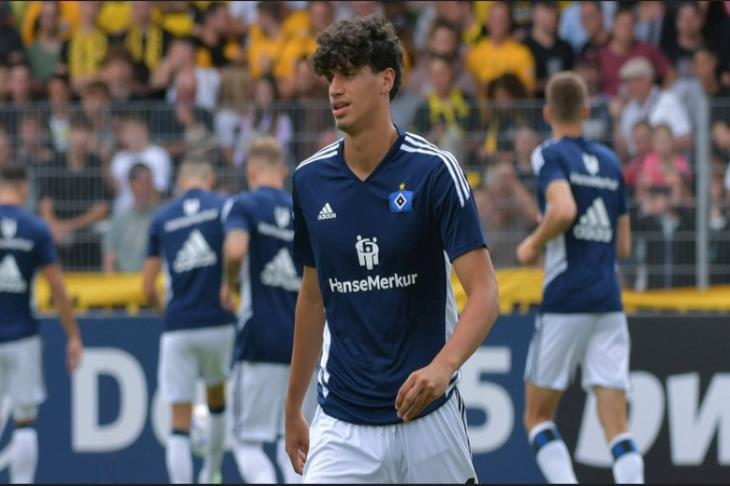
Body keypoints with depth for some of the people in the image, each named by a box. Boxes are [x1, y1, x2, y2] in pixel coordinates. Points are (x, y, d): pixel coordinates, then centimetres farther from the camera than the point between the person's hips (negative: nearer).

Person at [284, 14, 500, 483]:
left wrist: (443, 365, -33)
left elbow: (485, 292, -14)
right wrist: (293, 407, 19)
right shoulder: (310, 180, 3)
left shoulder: (433, 170, -9)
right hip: (342, 423, 2)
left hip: (427, 413, -2)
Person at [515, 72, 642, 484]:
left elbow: (564, 210, -22)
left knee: (538, 417, 8)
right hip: (610, 304, 5)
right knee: (618, 429, -1)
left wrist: (534, 245, -6)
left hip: (565, 303, -5)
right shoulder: (610, 161, 15)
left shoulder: (551, 155, -2)